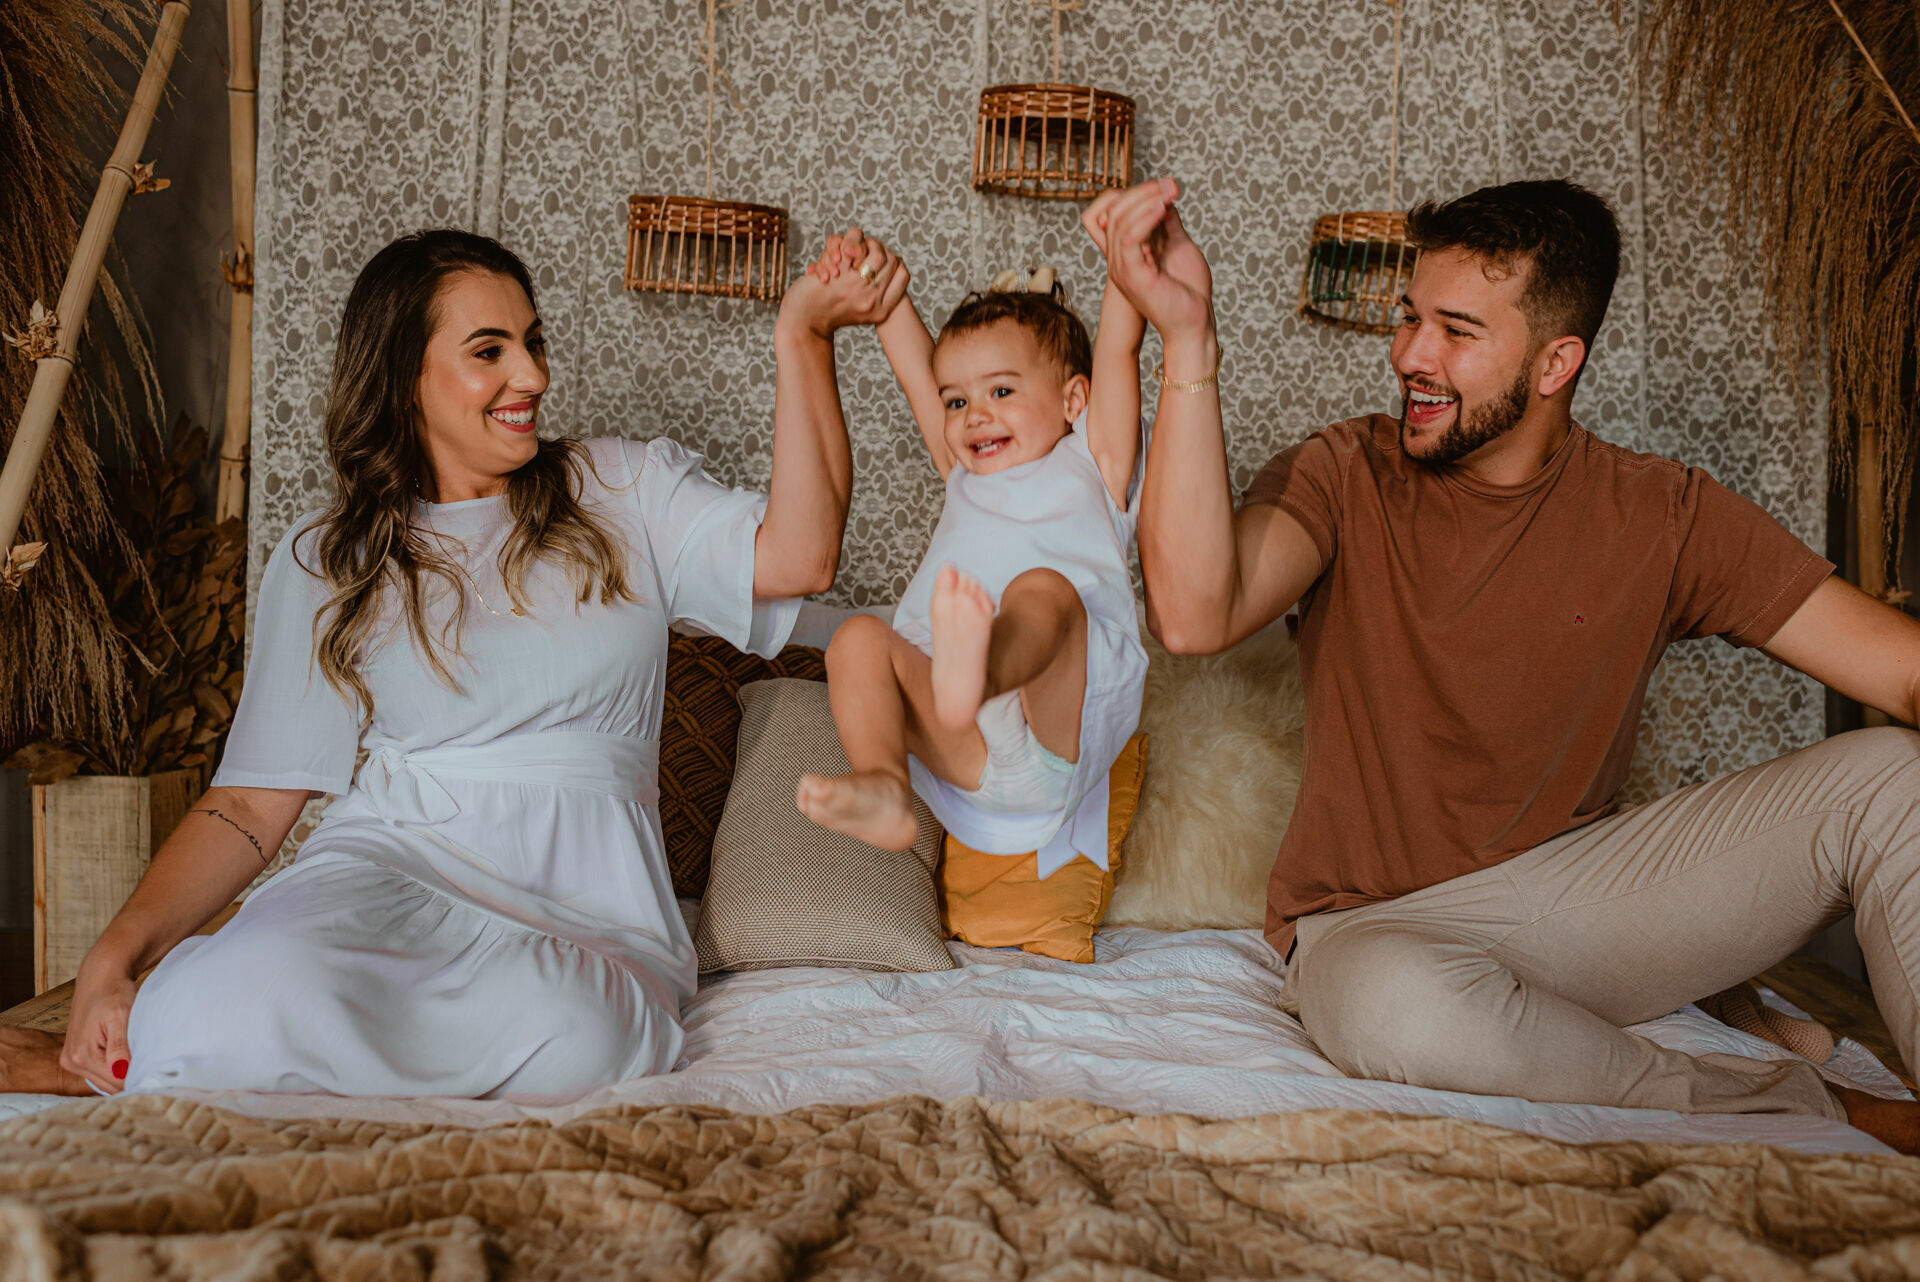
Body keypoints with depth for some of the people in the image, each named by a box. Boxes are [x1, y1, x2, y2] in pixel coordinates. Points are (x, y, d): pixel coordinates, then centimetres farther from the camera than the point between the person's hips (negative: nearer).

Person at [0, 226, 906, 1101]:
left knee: (574, 1042, -36)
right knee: (263, 986, -39)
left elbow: (797, 558, -5)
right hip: (397, 862, -1)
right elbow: (253, 801, 8)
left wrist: (802, 335, -11)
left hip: (589, 900, 2)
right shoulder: (328, 563, 11)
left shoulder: (626, 491, 12)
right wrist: (115, 955, -7)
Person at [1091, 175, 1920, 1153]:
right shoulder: (1346, 476, -6)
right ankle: (1826, 1116, -16)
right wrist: (1189, 339, -29)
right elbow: (1196, 615, -26)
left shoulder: (1662, 515, -1)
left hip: (1576, 887, 2)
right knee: (1398, 1007, -38)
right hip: (1375, 926, -1)